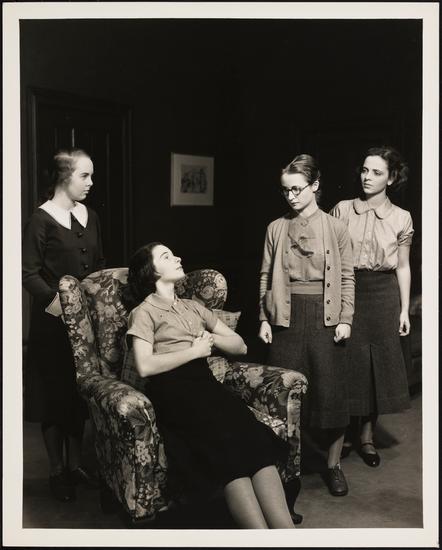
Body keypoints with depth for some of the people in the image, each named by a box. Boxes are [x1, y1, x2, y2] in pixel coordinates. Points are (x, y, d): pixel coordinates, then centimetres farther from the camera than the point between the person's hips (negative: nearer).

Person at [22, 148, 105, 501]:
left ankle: (76, 462, 27)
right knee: (54, 392, 4)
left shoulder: (90, 216, 9)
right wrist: (54, 299, -24)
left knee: (81, 389, 12)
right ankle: (57, 470, 18)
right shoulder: (42, 219, -10)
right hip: (54, 318, -6)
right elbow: (29, 273, -14)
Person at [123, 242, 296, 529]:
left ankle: (286, 530, -37)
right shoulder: (144, 312, 9)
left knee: (256, 440, -26)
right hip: (172, 389, -5)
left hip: (205, 382, 5)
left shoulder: (193, 307, 27)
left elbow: (240, 346, 26)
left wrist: (212, 338, 7)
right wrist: (195, 350, -3)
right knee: (229, 442, -32)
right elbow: (145, 366, -8)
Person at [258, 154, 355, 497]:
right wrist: (264, 319, 2)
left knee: (330, 391, 1)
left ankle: (333, 465, 17)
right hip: (286, 315, 2)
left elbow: (347, 277, 2)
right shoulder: (276, 228, 6)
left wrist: (345, 319, -5)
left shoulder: (336, 228, 1)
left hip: (324, 316, -1)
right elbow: (266, 276, 8)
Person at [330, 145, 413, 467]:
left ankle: (367, 435, 20)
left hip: (383, 294, 1)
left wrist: (405, 309, 2)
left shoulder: (401, 218, 2)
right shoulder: (342, 210, 0)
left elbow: (403, 267, 5)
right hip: (348, 291, 0)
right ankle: (347, 431, 21)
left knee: (378, 365, 5)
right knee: (349, 363, 4)